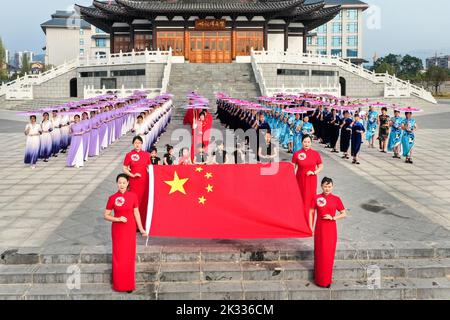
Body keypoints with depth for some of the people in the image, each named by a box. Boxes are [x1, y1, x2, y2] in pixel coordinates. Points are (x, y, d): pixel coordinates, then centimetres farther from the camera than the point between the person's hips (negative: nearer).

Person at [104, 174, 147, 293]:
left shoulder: (133, 196, -6)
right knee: (118, 256, 5)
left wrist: (141, 228, 3)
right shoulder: (112, 198, -8)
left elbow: (136, 213, 2)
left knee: (129, 256, 7)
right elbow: (106, 215, -3)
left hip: (130, 229, 1)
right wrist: (118, 219, -17)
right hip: (117, 229, 0)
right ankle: (119, 285, 19)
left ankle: (129, 284, 20)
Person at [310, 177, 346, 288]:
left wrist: (333, 218, -13)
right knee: (319, 253, 4)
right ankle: (319, 279, 15)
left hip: (331, 229, 0)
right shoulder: (316, 198, -3)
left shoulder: (336, 199, -2)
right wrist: (311, 227, -4)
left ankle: (327, 279, 19)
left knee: (329, 253, 5)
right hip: (320, 228, 0)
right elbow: (311, 212, 1)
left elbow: (344, 214, 2)